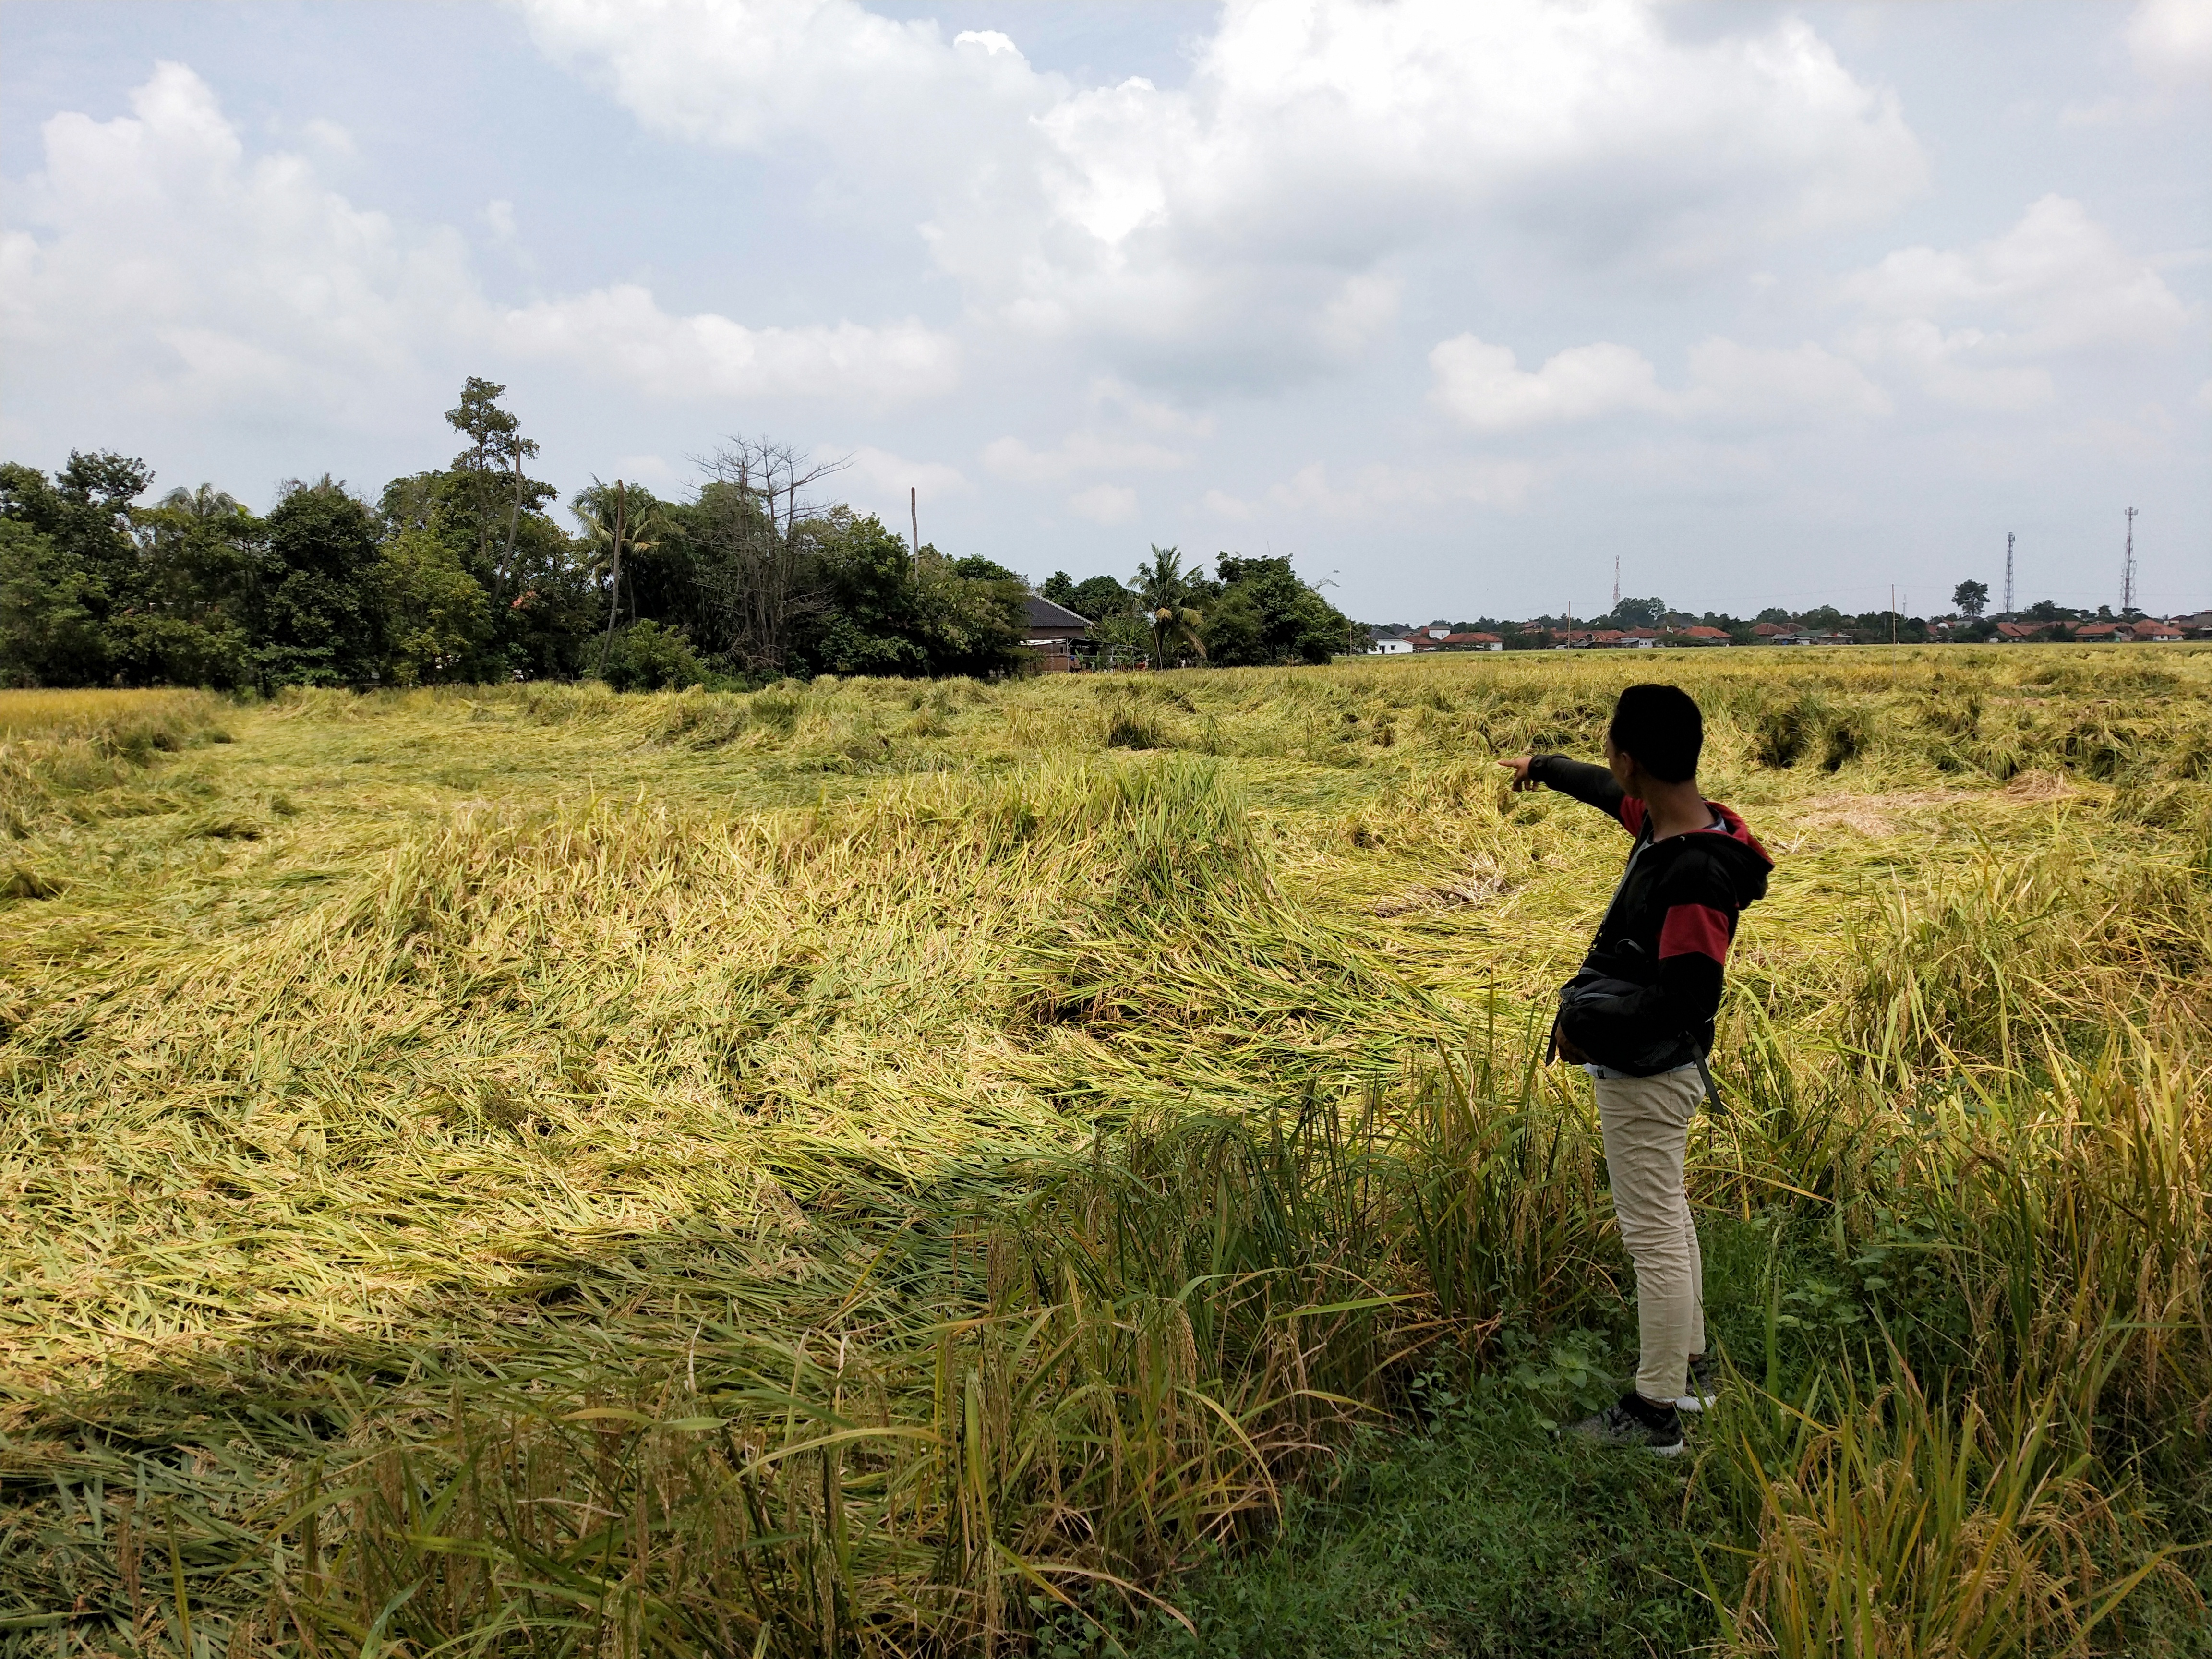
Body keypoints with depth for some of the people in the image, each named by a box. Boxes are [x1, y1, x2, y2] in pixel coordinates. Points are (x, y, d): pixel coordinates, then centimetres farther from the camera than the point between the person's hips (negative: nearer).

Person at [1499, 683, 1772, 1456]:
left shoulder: (1696, 875, -28)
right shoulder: (1661, 821, 0)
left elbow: (1689, 998, -29)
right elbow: (1609, 793, 23)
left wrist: (1586, 1024, -21)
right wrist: (1544, 767, 39)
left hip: (1646, 1076, -10)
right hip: (1645, 1068, 10)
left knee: (1655, 1235, 0)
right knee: (1668, 1219, 21)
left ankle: (1655, 1413, 12)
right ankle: (1689, 1367, 38)